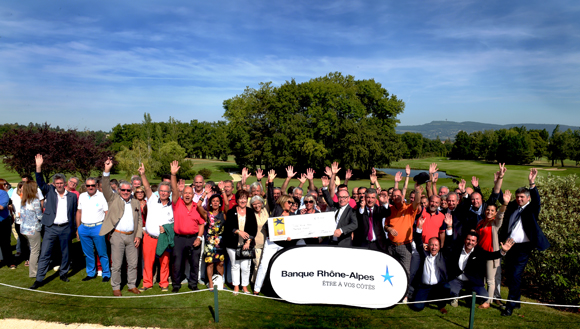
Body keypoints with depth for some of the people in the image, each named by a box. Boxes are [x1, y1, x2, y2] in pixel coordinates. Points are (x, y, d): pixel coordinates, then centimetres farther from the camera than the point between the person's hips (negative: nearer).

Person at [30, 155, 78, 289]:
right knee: (44, 253, -2)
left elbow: (74, 213, 6)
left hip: (66, 228, 1)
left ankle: (63, 273, 28)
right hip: (51, 228, -1)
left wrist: (73, 228, 2)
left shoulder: (72, 196, 4)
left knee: (65, 253, 12)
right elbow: (40, 182, -11)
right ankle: (39, 279, 5)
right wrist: (38, 167, -24)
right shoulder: (50, 191, 4)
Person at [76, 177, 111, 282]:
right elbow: (79, 212, 15)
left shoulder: (102, 196, -4)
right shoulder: (82, 196, 10)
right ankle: (91, 273, 28)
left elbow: (107, 213, -4)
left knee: (102, 253, 1)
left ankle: (106, 274, 13)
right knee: (88, 253, 13)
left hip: (98, 228, -4)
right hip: (84, 228, 4)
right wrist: (78, 228, 12)